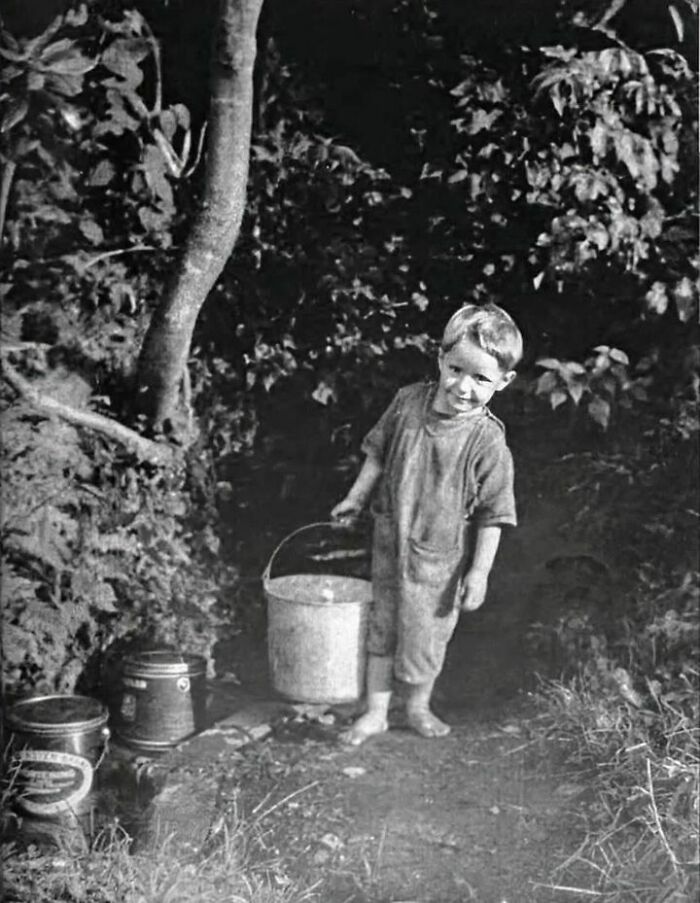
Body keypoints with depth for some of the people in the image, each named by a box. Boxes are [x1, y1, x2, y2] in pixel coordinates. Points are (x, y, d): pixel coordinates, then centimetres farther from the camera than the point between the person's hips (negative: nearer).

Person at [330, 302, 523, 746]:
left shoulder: (487, 441, -22)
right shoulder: (408, 402, -11)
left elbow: (493, 515, -15)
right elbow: (379, 452, 7)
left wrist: (479, 571, -12)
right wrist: (357, 498, 12)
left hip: (440, 557, -3)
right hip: (391, 539, 3)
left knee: (426, 636, 13)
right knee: (382, 627, 15)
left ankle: (418, 707, 40)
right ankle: (375, 712, 32)